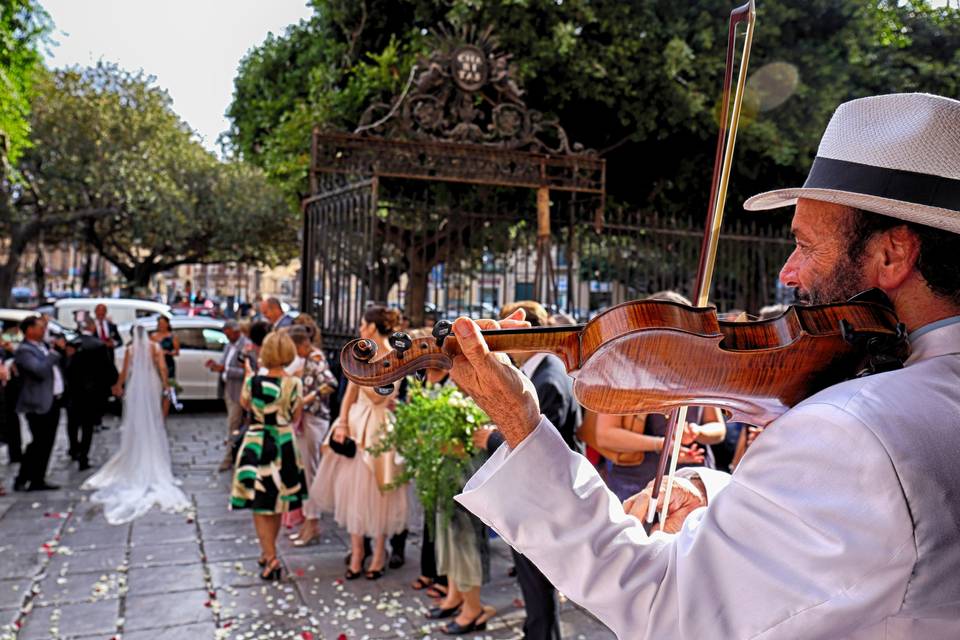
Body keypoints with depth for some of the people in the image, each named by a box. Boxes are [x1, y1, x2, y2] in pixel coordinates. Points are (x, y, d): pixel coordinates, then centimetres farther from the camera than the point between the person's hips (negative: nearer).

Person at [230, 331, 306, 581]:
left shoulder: (253, 380, -13)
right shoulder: (295, 383, -11)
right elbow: (296, 418, 0)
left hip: (257, 445, -2)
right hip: (285, 445, 2)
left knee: (260, 506, 7)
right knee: (276, 504, 18)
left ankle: (271, 559, -1)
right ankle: (268, 552, 33)